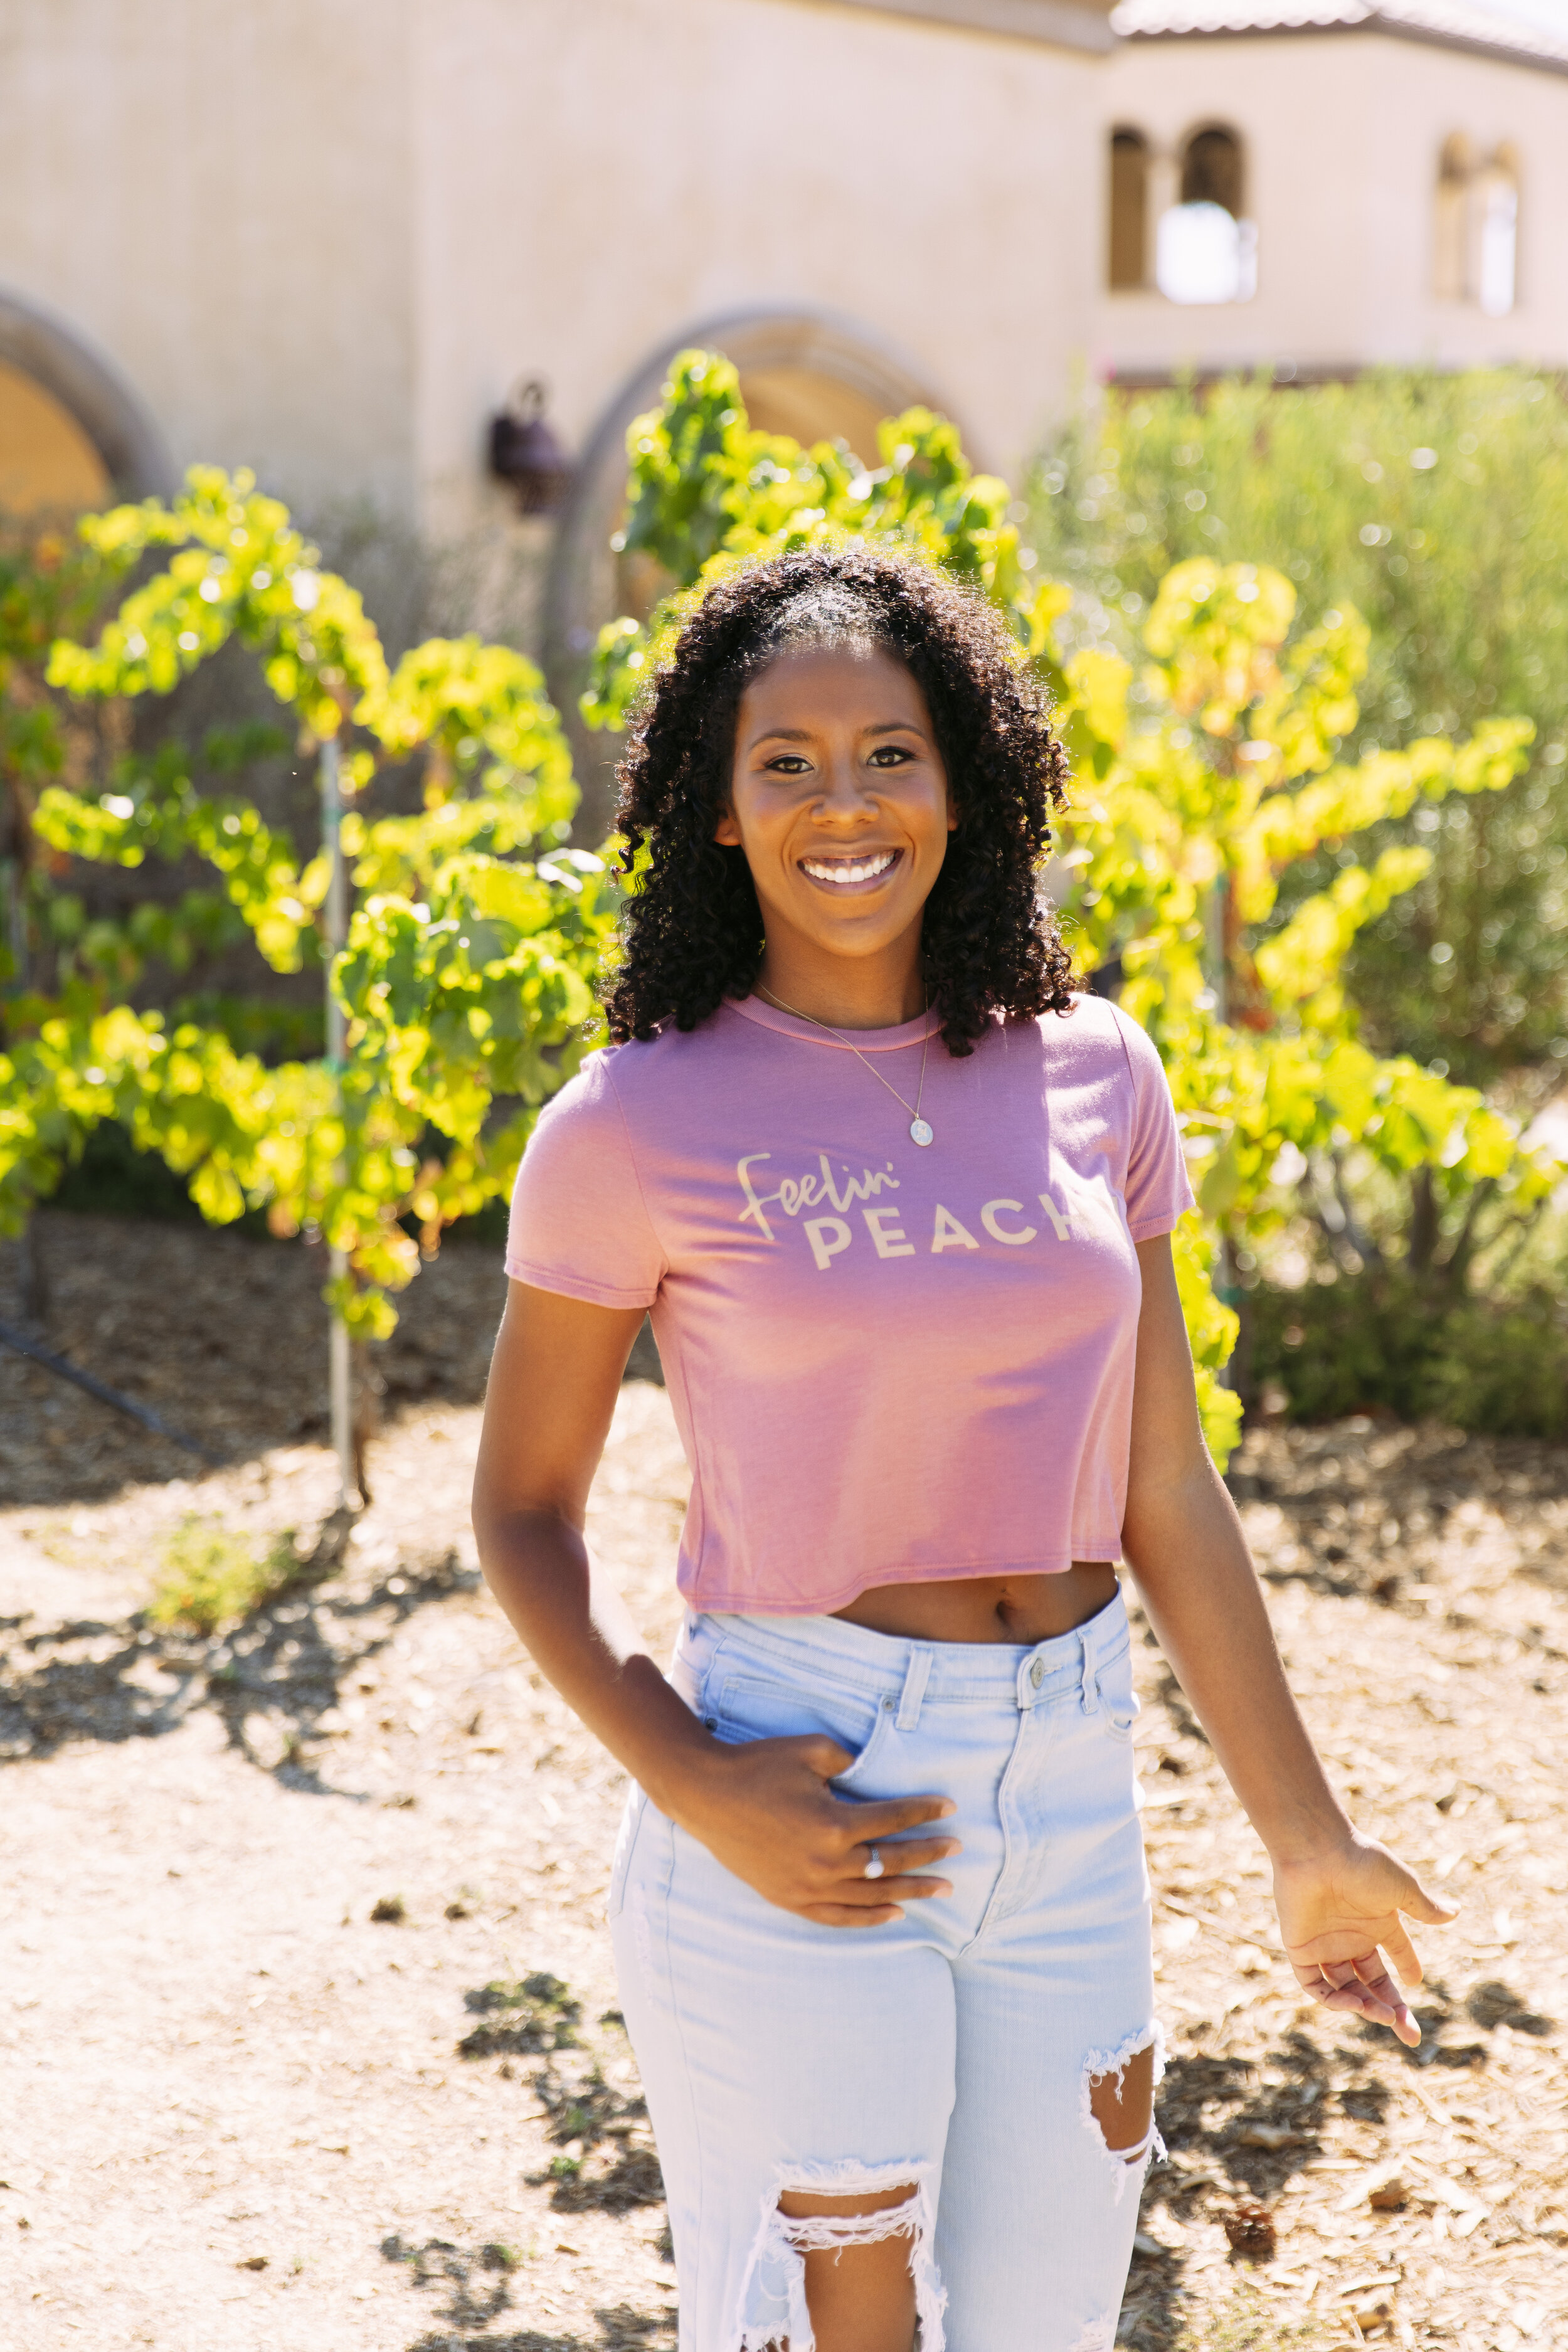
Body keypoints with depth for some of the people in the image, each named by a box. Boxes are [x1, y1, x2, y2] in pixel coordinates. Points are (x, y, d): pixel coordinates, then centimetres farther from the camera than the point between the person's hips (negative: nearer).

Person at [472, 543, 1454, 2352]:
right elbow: (521, 1508, 0)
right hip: (806, 1827, -4)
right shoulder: (637, 1125, -8)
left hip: (1068, 1811, 4)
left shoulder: (1090, 1076, 3)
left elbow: (1163, 1492, 8)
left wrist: (1305, 1838, 12)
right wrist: (688, 1786, -15)